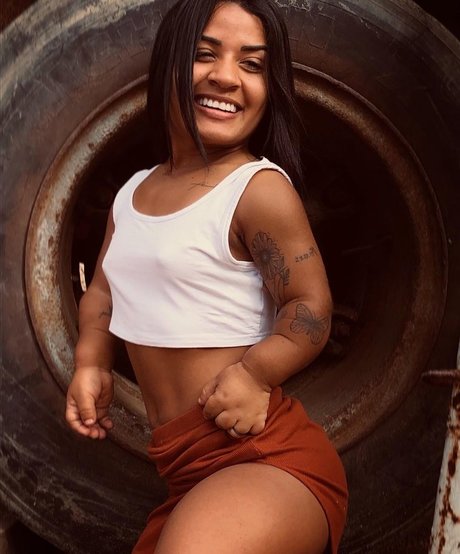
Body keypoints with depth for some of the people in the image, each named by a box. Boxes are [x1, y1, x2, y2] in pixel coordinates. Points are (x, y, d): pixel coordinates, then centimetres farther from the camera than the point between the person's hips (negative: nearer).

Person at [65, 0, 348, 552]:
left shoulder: (259, 187, -11)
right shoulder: (131, 195, 11)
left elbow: (310, 308, -11)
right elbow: (103, 289, 20)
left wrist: (254, 372, -26)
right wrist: (90, 365, 4)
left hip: (266, 457, -7)